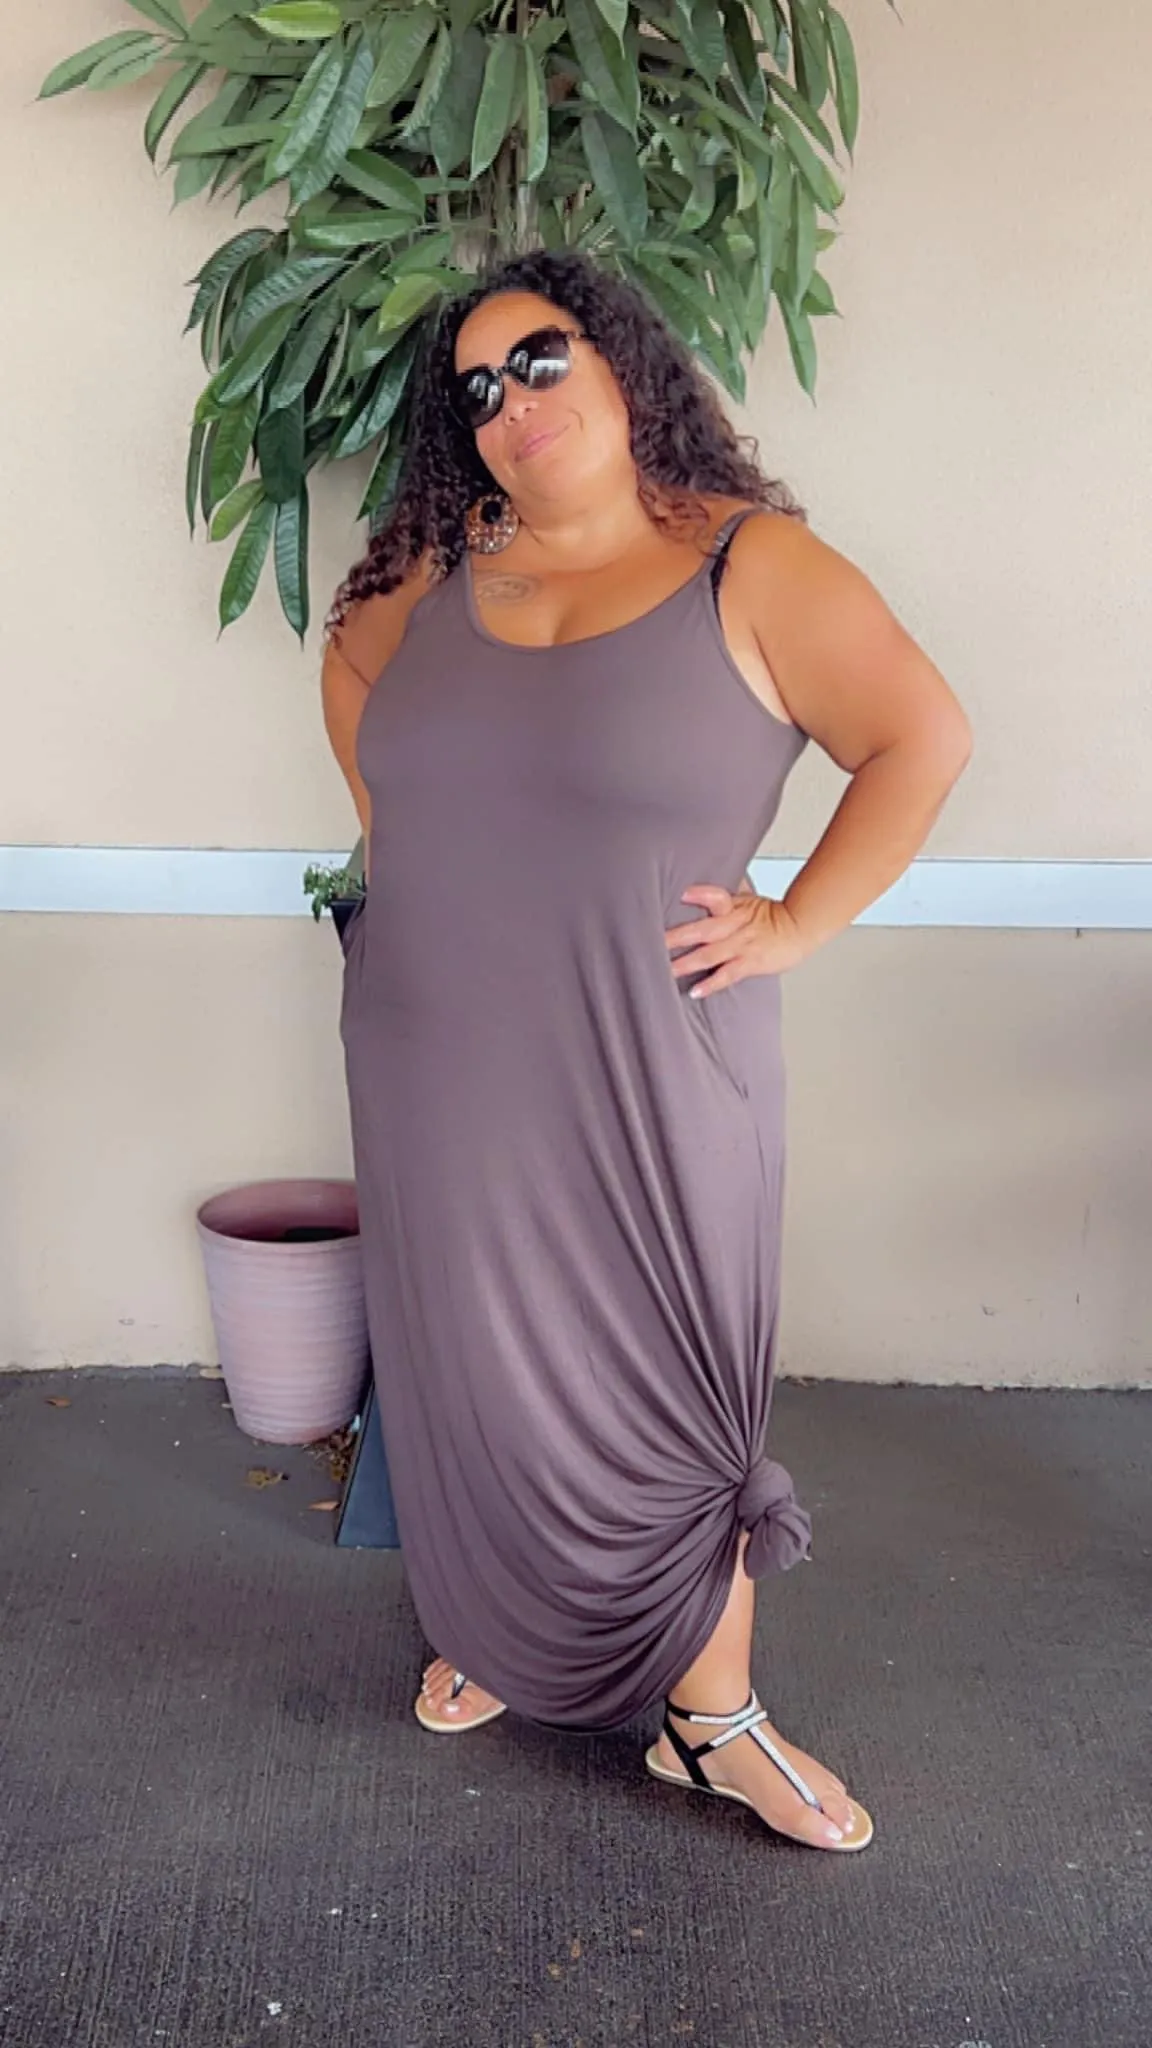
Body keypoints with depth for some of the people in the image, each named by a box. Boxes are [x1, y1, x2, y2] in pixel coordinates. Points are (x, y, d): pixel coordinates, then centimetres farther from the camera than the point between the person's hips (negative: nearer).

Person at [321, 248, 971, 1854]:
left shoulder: (754, 568, -7)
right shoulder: (444, 568, 6)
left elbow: (923, 735, -9)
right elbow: (355, 662, 25)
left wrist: (798, 925, -11)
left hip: (649, 1081, -4)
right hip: (438, 1077, 4)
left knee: (665, 1393, 5)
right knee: (474, 1378, 15)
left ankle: (711, 1719, 22)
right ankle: (501, 1635, 38)